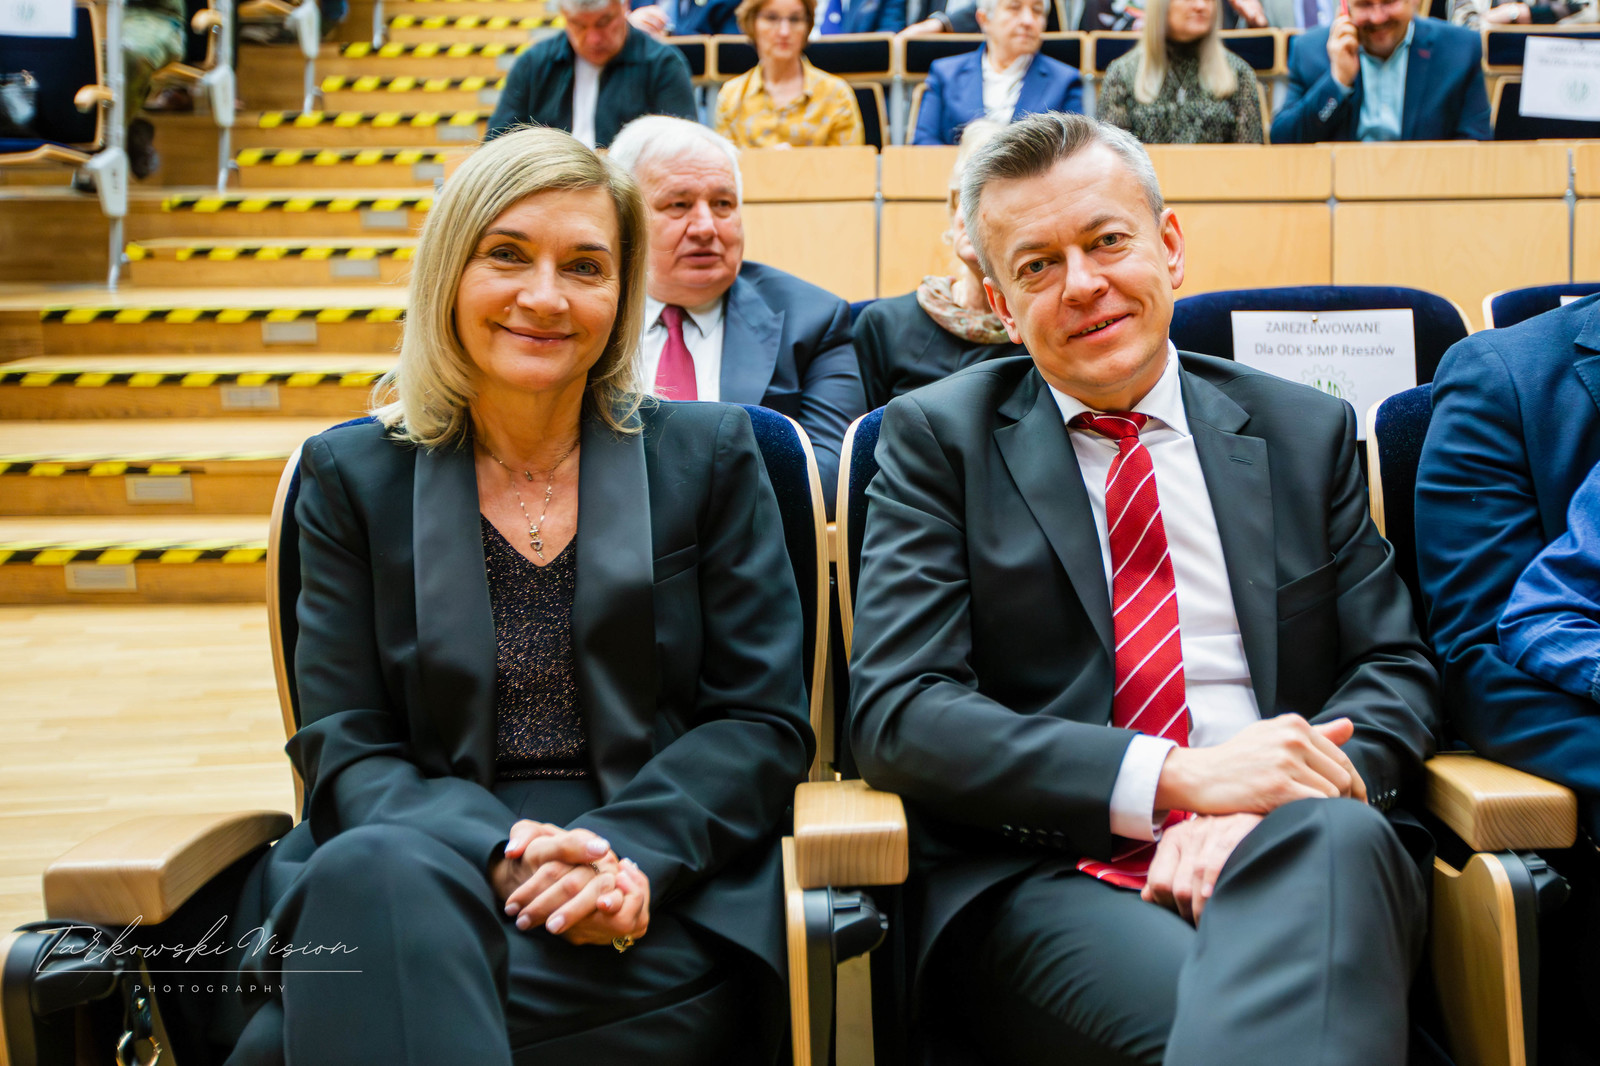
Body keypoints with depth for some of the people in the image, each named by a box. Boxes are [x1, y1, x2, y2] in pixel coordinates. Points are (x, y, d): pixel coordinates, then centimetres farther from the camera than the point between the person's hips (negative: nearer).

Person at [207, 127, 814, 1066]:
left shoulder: (709, 454, 8)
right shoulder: (354, 476, 10)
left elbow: (765, 724, 3)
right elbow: (346, 749, 2)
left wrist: (624, 852, -15)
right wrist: (501, 851, -18)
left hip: (659, 899, -3)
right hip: (428, 853, 3)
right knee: (377, 871, -35)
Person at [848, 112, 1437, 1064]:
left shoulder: (1307, 432, 16)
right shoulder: (937, 438, 8)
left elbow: (1395, 667, 12)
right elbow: (896, 712, -3)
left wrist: (1277, 806, -12)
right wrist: (1176, 777, -16)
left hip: (1298, 856, 3)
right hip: (1046, 872, -3)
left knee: (1338, 835, -34)